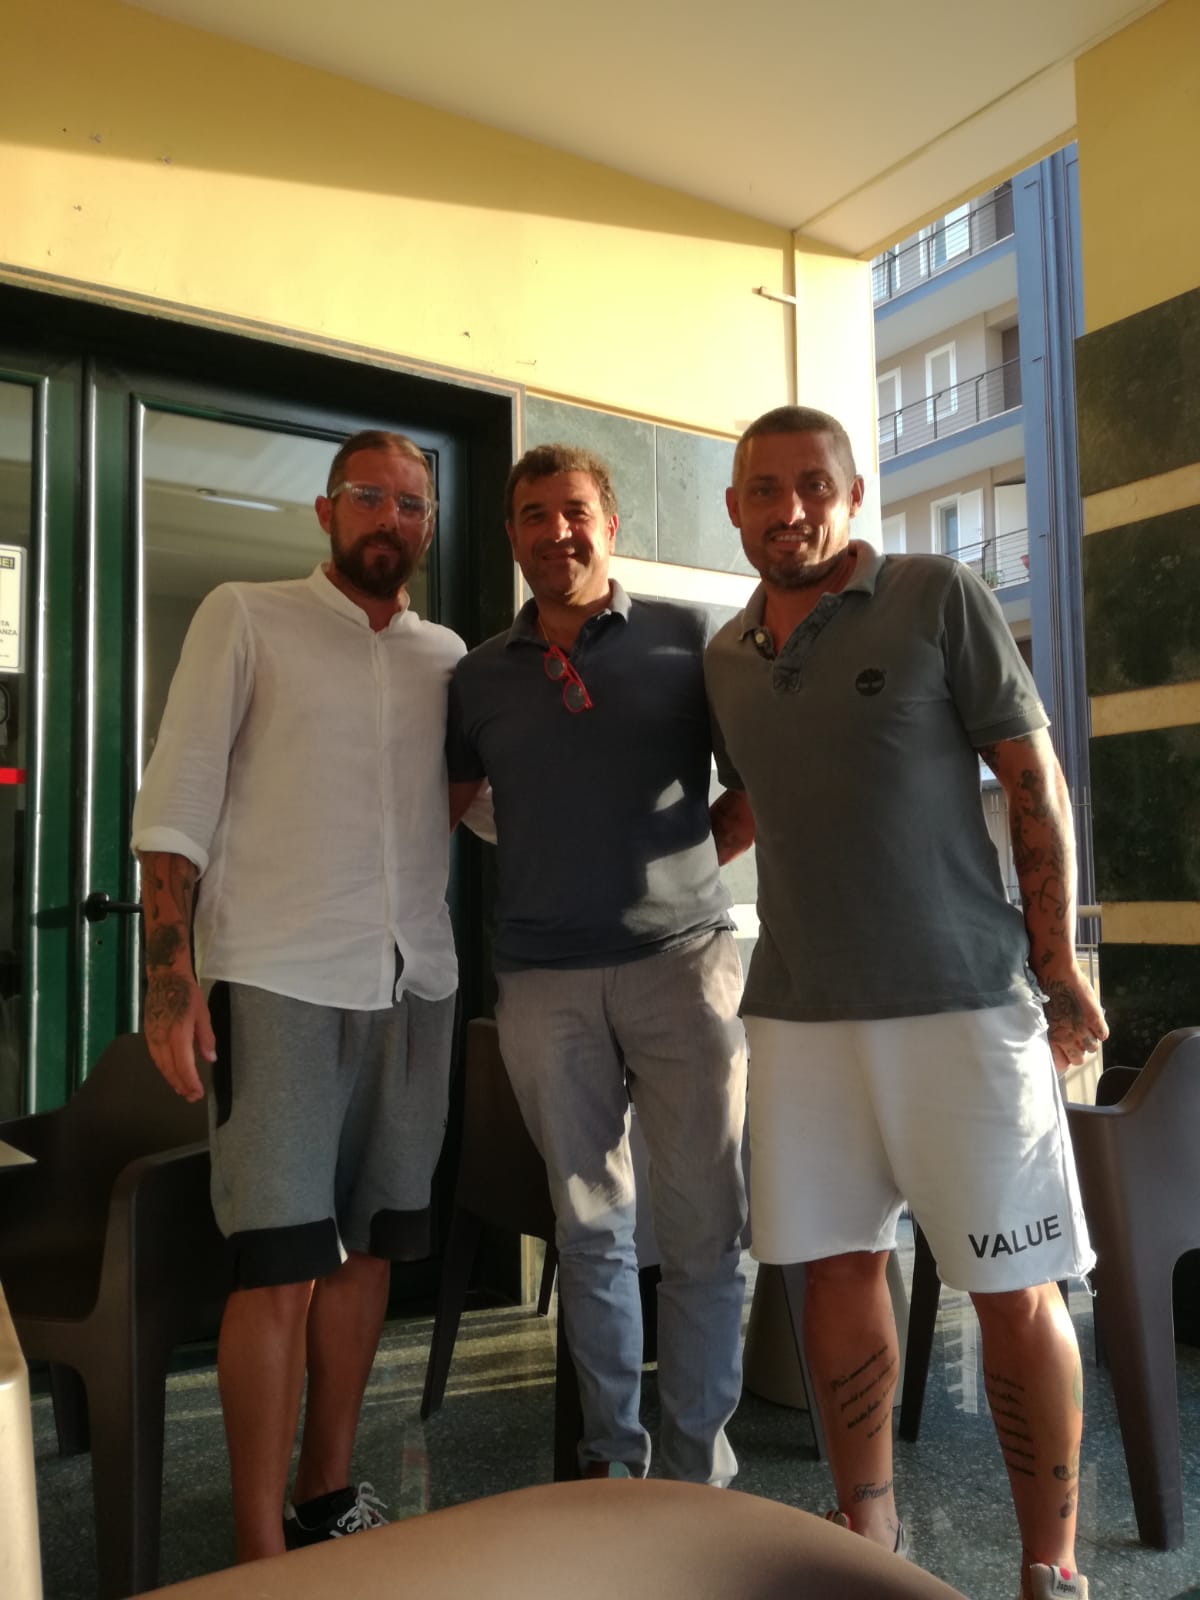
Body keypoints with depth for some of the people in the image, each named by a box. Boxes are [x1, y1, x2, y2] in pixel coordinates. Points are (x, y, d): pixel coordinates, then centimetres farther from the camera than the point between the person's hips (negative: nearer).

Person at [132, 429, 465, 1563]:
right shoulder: (245, 618, 2)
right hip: (282, 979, -4)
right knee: (280, 1265, -5)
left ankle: (328, 1495, 27)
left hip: (414, 981, 5)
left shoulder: (447, 654, 14)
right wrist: (170, 978, -12)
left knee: (368, 1247, 11)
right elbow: (175, 801, -3)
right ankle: (259, 1546, 8)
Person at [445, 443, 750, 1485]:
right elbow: (442, 808, 21)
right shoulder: (480, 677, 12)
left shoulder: (690, 639, 5)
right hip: (545, 980, 2)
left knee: (706, 1230, 0)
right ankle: (611, 1451, 25)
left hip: (682, 959, -2)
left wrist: (696, 852, 0)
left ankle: (699, 1466, 16)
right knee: (590, 1229, 10)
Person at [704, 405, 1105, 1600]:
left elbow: (1034, 781, -2)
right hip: (799, 1011, 4)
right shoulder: (725, 659, 11)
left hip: (962, 1002, -4)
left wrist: (1058, 964, -5)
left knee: (1014, 1287, 2)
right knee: (839, 1268, 10)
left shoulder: (940, 599, -2)